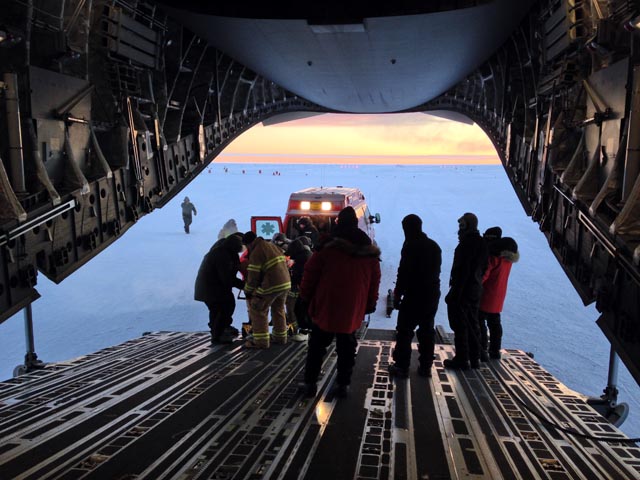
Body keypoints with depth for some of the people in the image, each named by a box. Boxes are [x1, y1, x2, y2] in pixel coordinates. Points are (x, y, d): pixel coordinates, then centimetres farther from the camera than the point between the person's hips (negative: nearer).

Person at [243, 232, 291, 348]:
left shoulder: (256, 253, -12)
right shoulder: (273, 246, 14)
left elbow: (253, 276, -11)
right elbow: (284, 262, 19)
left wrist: (247, 292, 4)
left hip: (270, 286, -9)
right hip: (286, 284, 9)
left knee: (257, 310, 3)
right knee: (279, 309, 23)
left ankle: (261, 341, 4)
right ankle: (280, 337, 32)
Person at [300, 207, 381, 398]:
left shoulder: (326, 247, -10)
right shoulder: (370, 253, 3)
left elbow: (310, 274, -7)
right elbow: (374, 282, 8)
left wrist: (305, 297, 6)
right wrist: (370, 305, 16)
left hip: (325, 308, -2)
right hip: (352, 311, 2)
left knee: (317, 346, 11)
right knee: (346, 349, 14)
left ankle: (310, 383, 14)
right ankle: (343, 385, 16)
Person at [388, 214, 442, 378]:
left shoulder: (411, 245, -12)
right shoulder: (434, 246, 12)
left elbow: (403, 272, -15)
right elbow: (436, 271, 15)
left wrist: (397, 295, -10)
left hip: (413, 296, -7)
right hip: (432, 296, 7)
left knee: (405, 332, 0)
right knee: (427, 332, 13)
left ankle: (402, 367, 3)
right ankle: (425, 367, 17)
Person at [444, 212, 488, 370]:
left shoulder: (466, 244, -19)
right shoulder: (482, 244, 9)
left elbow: (462, 270, -22)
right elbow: (483, 268, 14)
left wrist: (453, 294, -19)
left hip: (462, 290, -9)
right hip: (476, 290, 9)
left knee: (460, 326, 0)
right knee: (472, 325, 16)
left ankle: (462, 359, 6)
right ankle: (474, 359, 24)